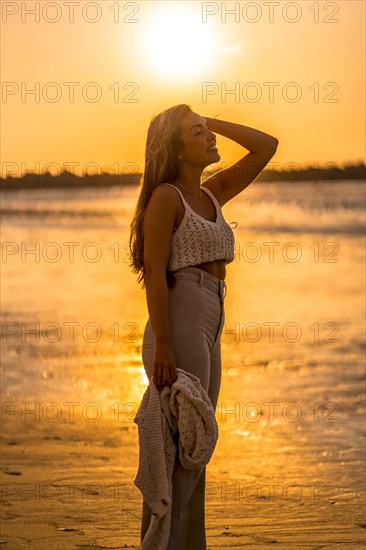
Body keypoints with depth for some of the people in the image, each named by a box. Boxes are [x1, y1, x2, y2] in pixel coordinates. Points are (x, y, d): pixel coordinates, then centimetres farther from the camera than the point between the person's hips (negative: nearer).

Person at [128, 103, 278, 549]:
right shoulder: (166, 196, -5)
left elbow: (267, 146, 20)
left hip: (208, 333, 8)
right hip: (180, 325, -8)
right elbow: (155, 273, -12)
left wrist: (213, 120, 13)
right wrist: (162, 346, -20)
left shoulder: (213, 194, 17)